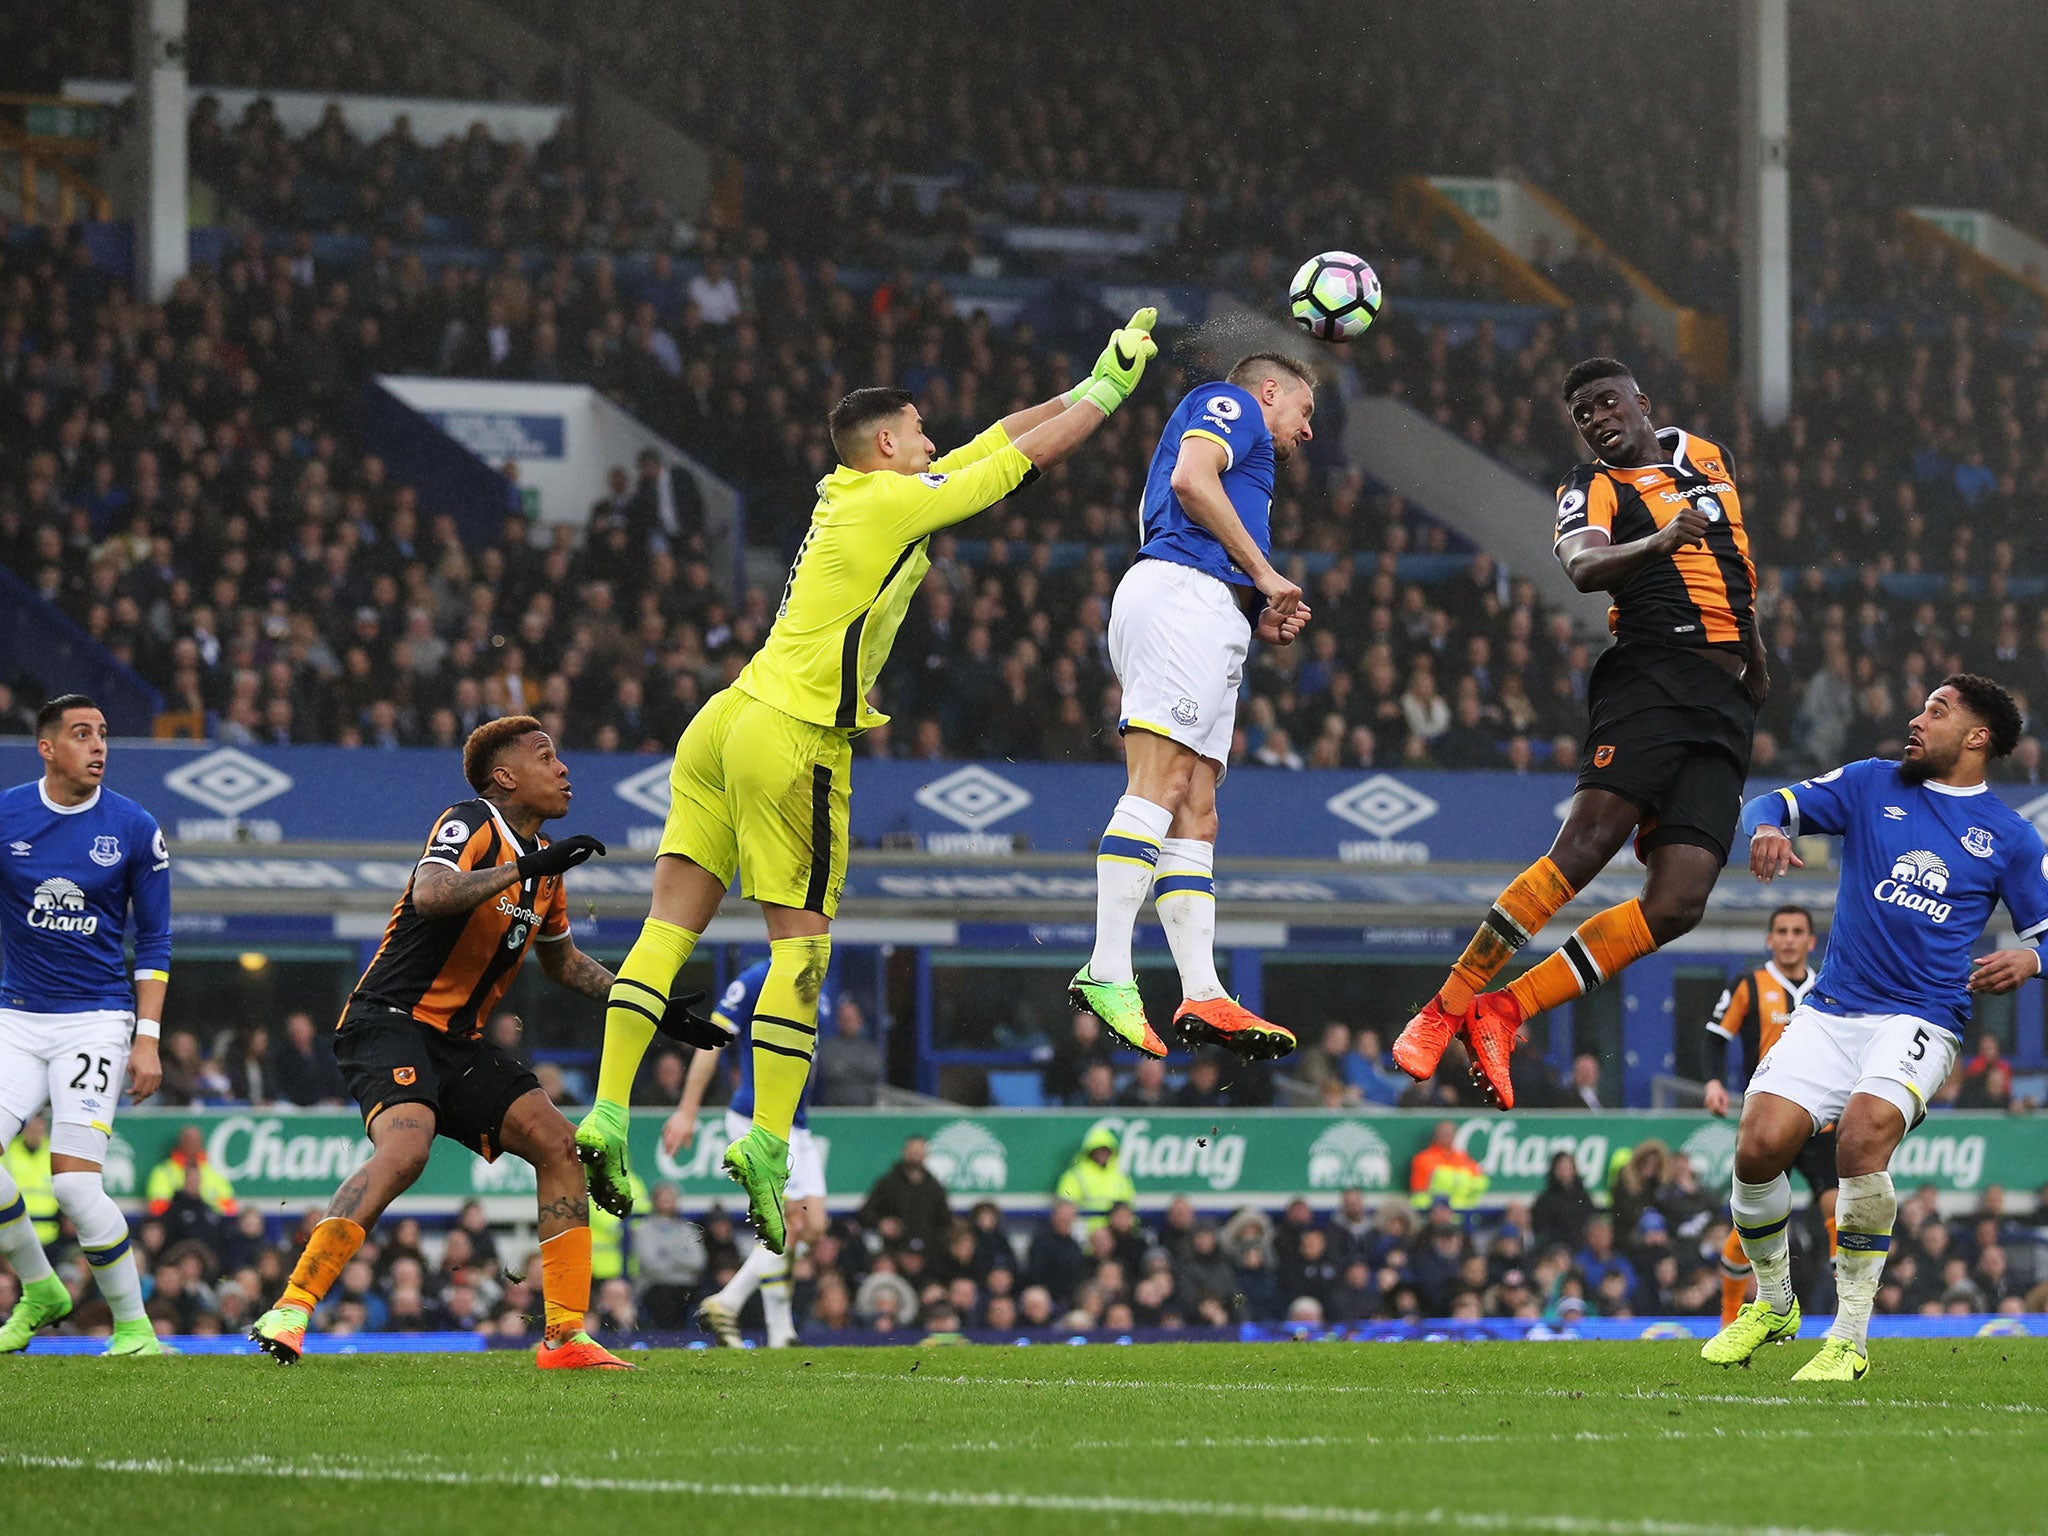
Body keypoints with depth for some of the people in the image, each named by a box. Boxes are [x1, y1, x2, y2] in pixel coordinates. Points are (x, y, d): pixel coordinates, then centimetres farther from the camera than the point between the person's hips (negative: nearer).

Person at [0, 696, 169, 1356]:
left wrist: (148, 1039, -4)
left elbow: (153, 942, 4)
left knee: (74, 1180, -17)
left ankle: (133, 1326, -3)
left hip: (98, 1019, -3)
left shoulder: (135, 829, -2)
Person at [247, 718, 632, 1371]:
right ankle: (291, 1309, -34)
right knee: (407, 1145, -32)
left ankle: (566, 1336, 0)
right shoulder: (472, 825, -10)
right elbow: (430, 895, -32)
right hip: (392, 1020, -9)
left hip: (460, 1042, 9)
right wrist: (521, 868, -31)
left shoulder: (542, 859, 16)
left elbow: (563, 960, 32)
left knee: (558, 1144, -2)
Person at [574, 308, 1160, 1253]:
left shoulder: (852, 494, 18)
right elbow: (1029, 454, 2)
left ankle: (605, 1120, -3)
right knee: (800, 944, -4)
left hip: (728, 719, 9)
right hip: (793, 740, -9)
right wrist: (1109, 385, 16)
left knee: (672, 921, 2)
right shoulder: (895, 502, -5)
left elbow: (1003, 437, 28)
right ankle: (767, 1144, -9)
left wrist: (1086, 386, 31)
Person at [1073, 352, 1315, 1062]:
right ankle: (1107, 973, -33)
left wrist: (1261, 622, 16)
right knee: (1161, 785, -21)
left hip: (1209, 623, 10)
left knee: (1196, 818, 0)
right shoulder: (1231, 404, 11)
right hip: (1181, 594, -10)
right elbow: (1190, 478, -9)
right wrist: (1266, 575, -4)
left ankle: (1203, 997, -7)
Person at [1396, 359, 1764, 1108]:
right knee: (1588, 842, -25)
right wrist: (1657, 542, -38)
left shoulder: (1706, 454, 22)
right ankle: (1447, 1007, -22)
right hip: (1650, 677, -5)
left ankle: (1502, 1014, -7)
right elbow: (1583, 566, -20)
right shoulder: (1592, 488, 2)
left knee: (1676, 905, -11)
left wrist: (1754, 650, 35)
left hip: (1726, 708, 5)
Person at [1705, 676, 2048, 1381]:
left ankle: (1851, 1338, -20)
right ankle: (1773, 1303, 14)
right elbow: (1778, 804, 11)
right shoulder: (1873, 785, 13)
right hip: (1829, 1011, 3)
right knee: (1759, 1145, -16)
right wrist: (1766, 828, -14)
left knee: (1863, 1131, -31)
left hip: (1920, 1022, -3)